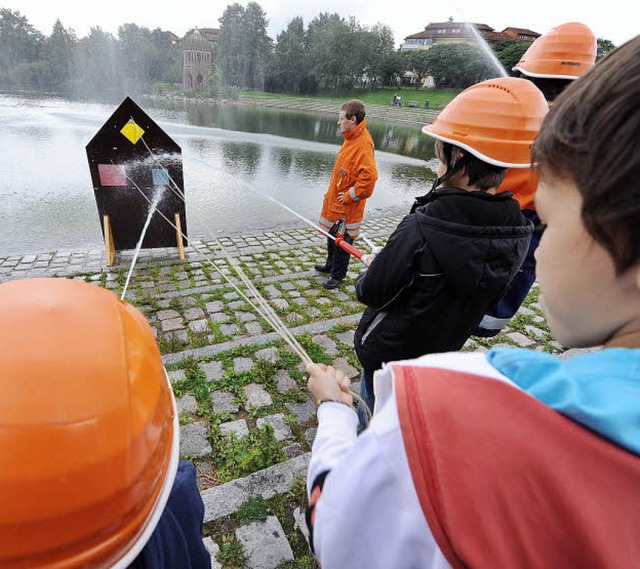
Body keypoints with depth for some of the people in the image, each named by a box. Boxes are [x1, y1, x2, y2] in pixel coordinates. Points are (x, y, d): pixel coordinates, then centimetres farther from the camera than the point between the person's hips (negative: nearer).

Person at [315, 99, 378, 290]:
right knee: (332, 236, 23)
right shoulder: (351, 138, 9)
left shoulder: (363, 144, -22)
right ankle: (330, 265, 43)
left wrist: (349, 196, -22)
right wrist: (332, 194, 16)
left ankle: (337, 275, 21)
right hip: (335, 202, 9)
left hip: (346, 207, -9)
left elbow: (369, 176, -31)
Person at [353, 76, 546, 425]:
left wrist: (362, 281, 1)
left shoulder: (422, 229, -34)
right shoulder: (517, 230, -12)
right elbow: (490, 298, 2)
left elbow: (371, 292, -23)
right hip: (443, 349, 6)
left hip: (388, 348, -6)